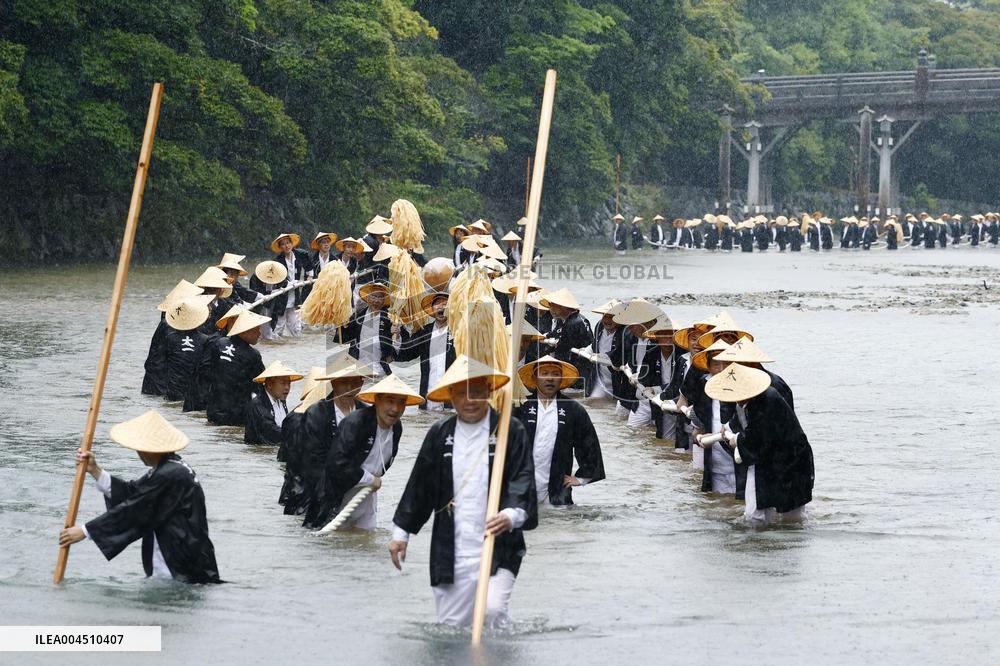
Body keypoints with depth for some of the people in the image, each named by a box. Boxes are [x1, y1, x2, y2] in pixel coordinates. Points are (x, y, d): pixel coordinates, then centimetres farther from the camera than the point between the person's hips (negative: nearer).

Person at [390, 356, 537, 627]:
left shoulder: (511, 431, 0)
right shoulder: (439, 434, 10)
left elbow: (523, 481, -9)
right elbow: (419, 486, 16)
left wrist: (511, 515, -28)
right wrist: (401, 532, 16)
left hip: (498, 548, -3)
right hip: (451, 551, 3)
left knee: (493, 610, -22)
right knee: (451, 624, 5)